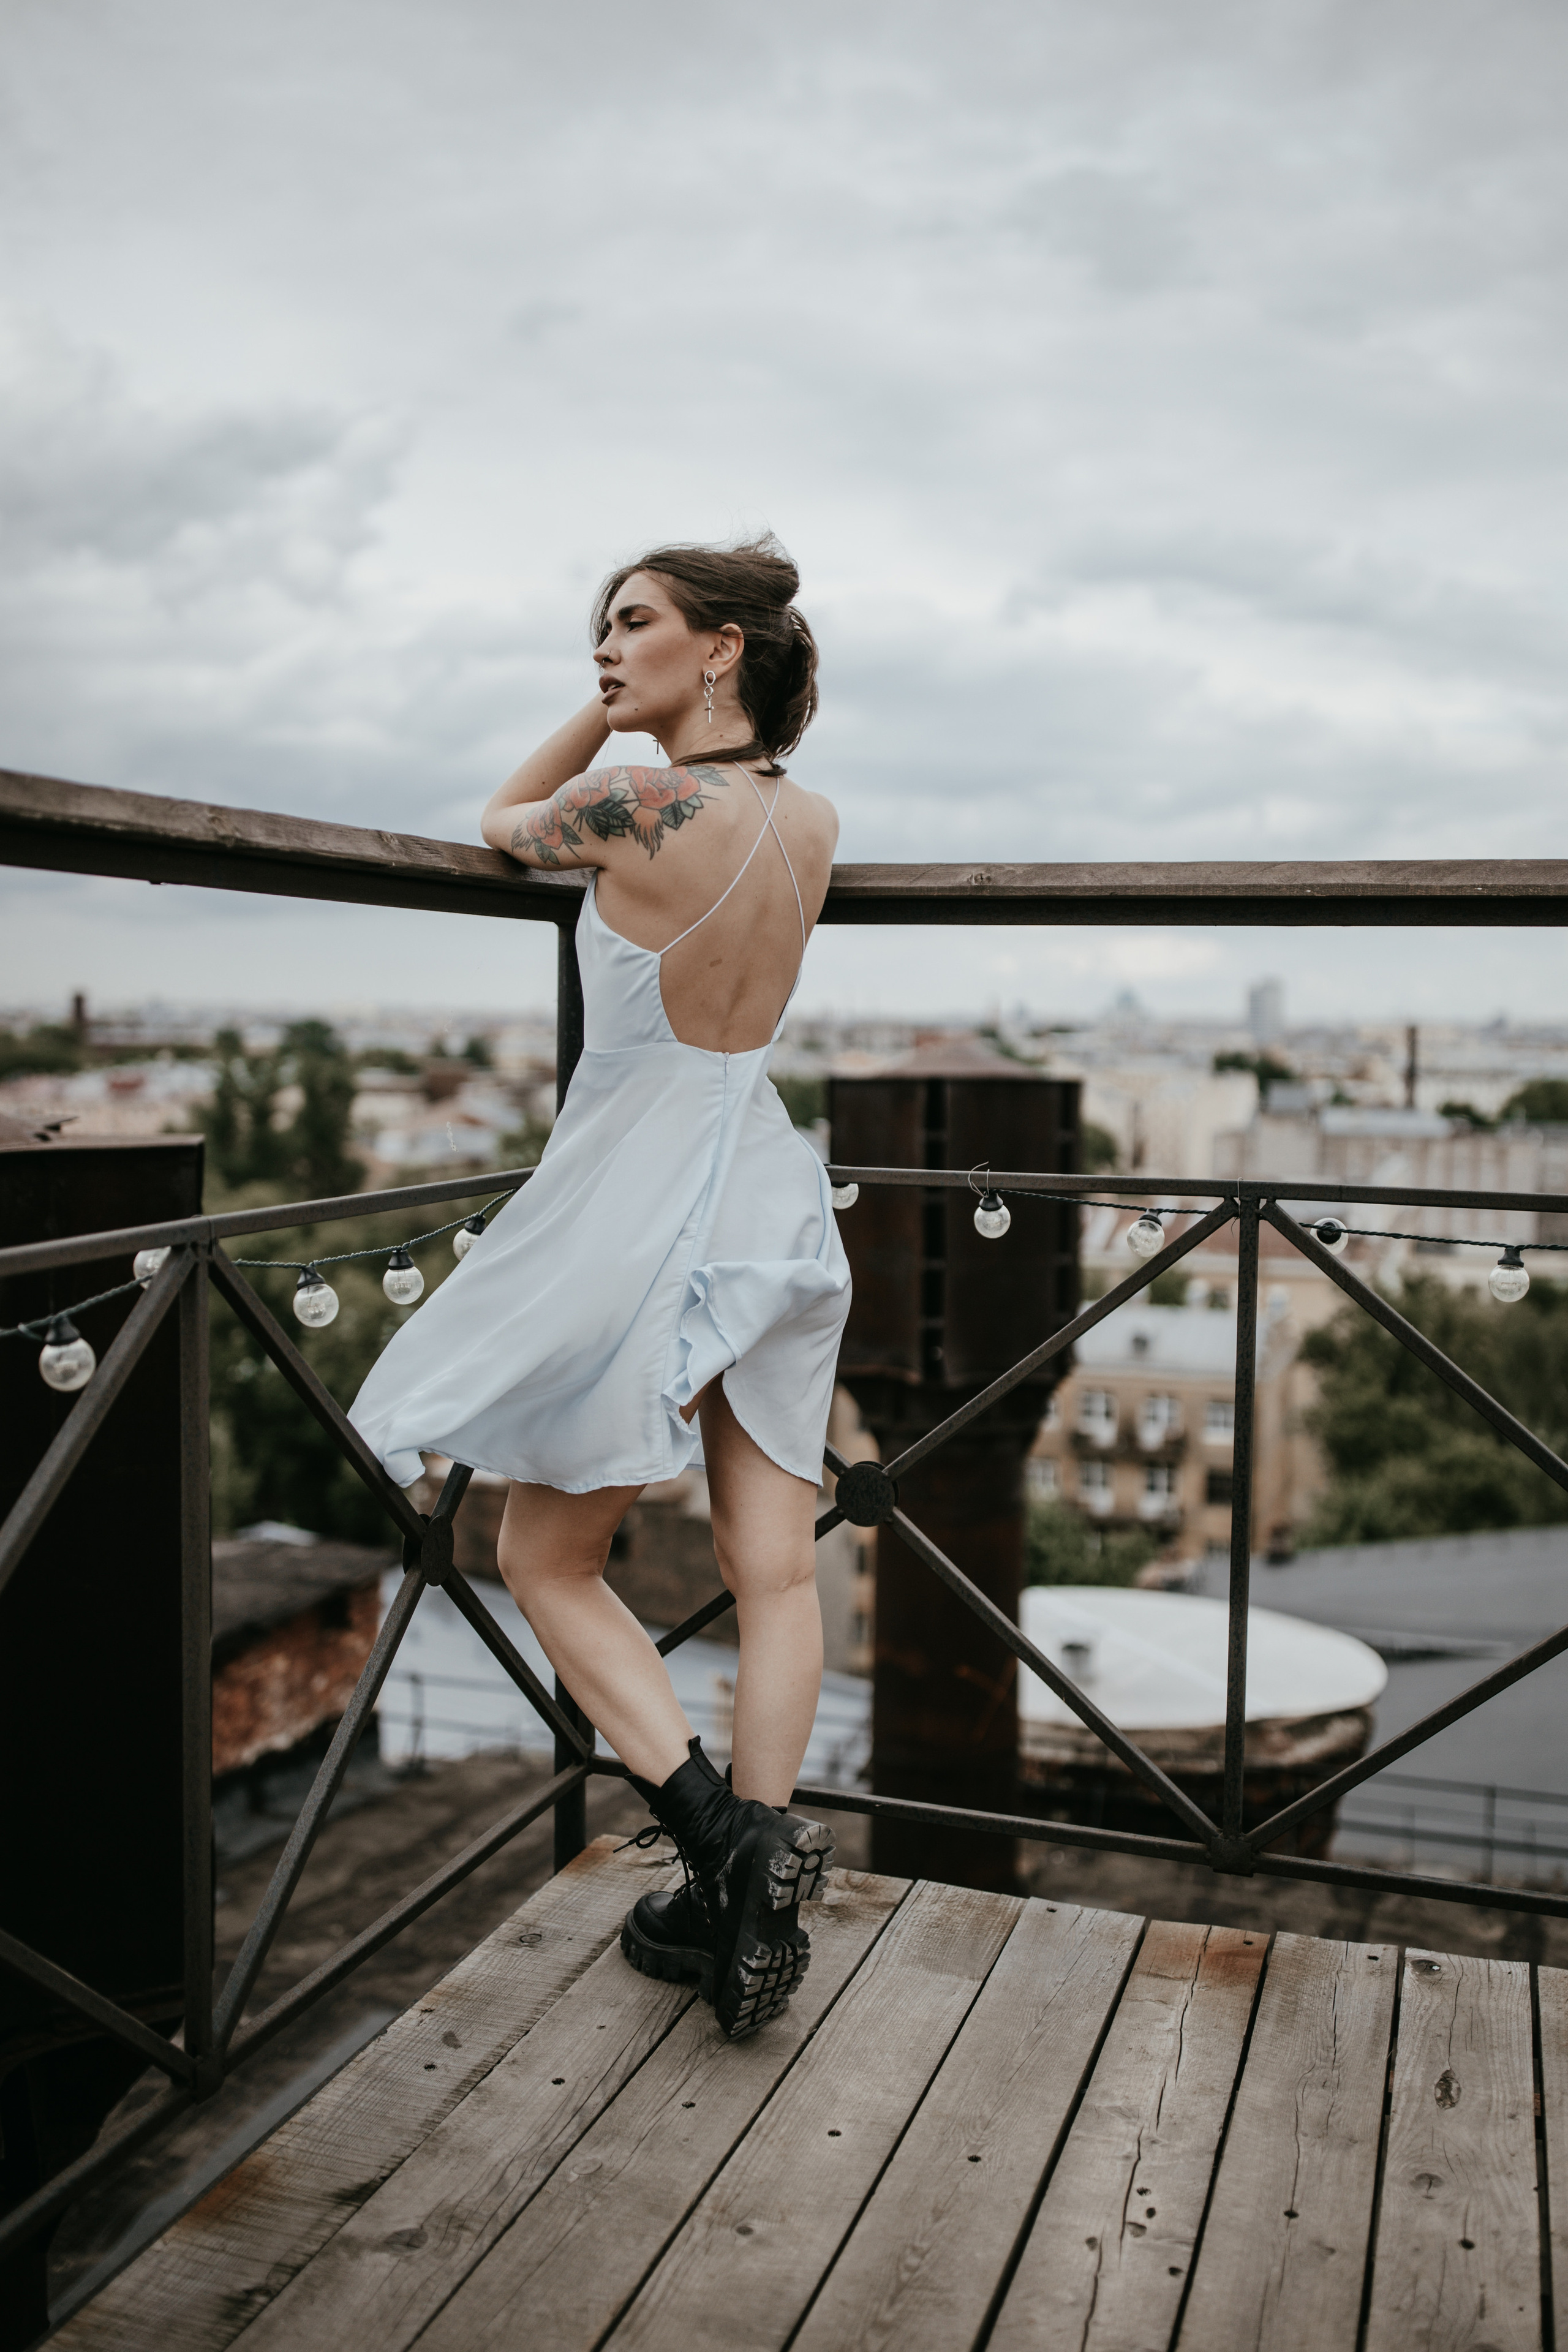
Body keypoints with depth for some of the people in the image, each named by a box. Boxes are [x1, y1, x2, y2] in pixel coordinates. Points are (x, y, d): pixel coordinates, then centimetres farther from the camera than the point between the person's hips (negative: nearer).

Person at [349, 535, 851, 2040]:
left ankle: (724, 1833, -2)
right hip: (769, 1199, 7)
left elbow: (504, 824, 6)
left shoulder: (636, 812, -16)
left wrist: (613, 717, 5)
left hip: (639, 1220, -7)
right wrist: (641, 710, 19)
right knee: (773, 1569, 9)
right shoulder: (812, 824, 4)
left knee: (547, 1563, 10)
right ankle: (752, 1910, 17)